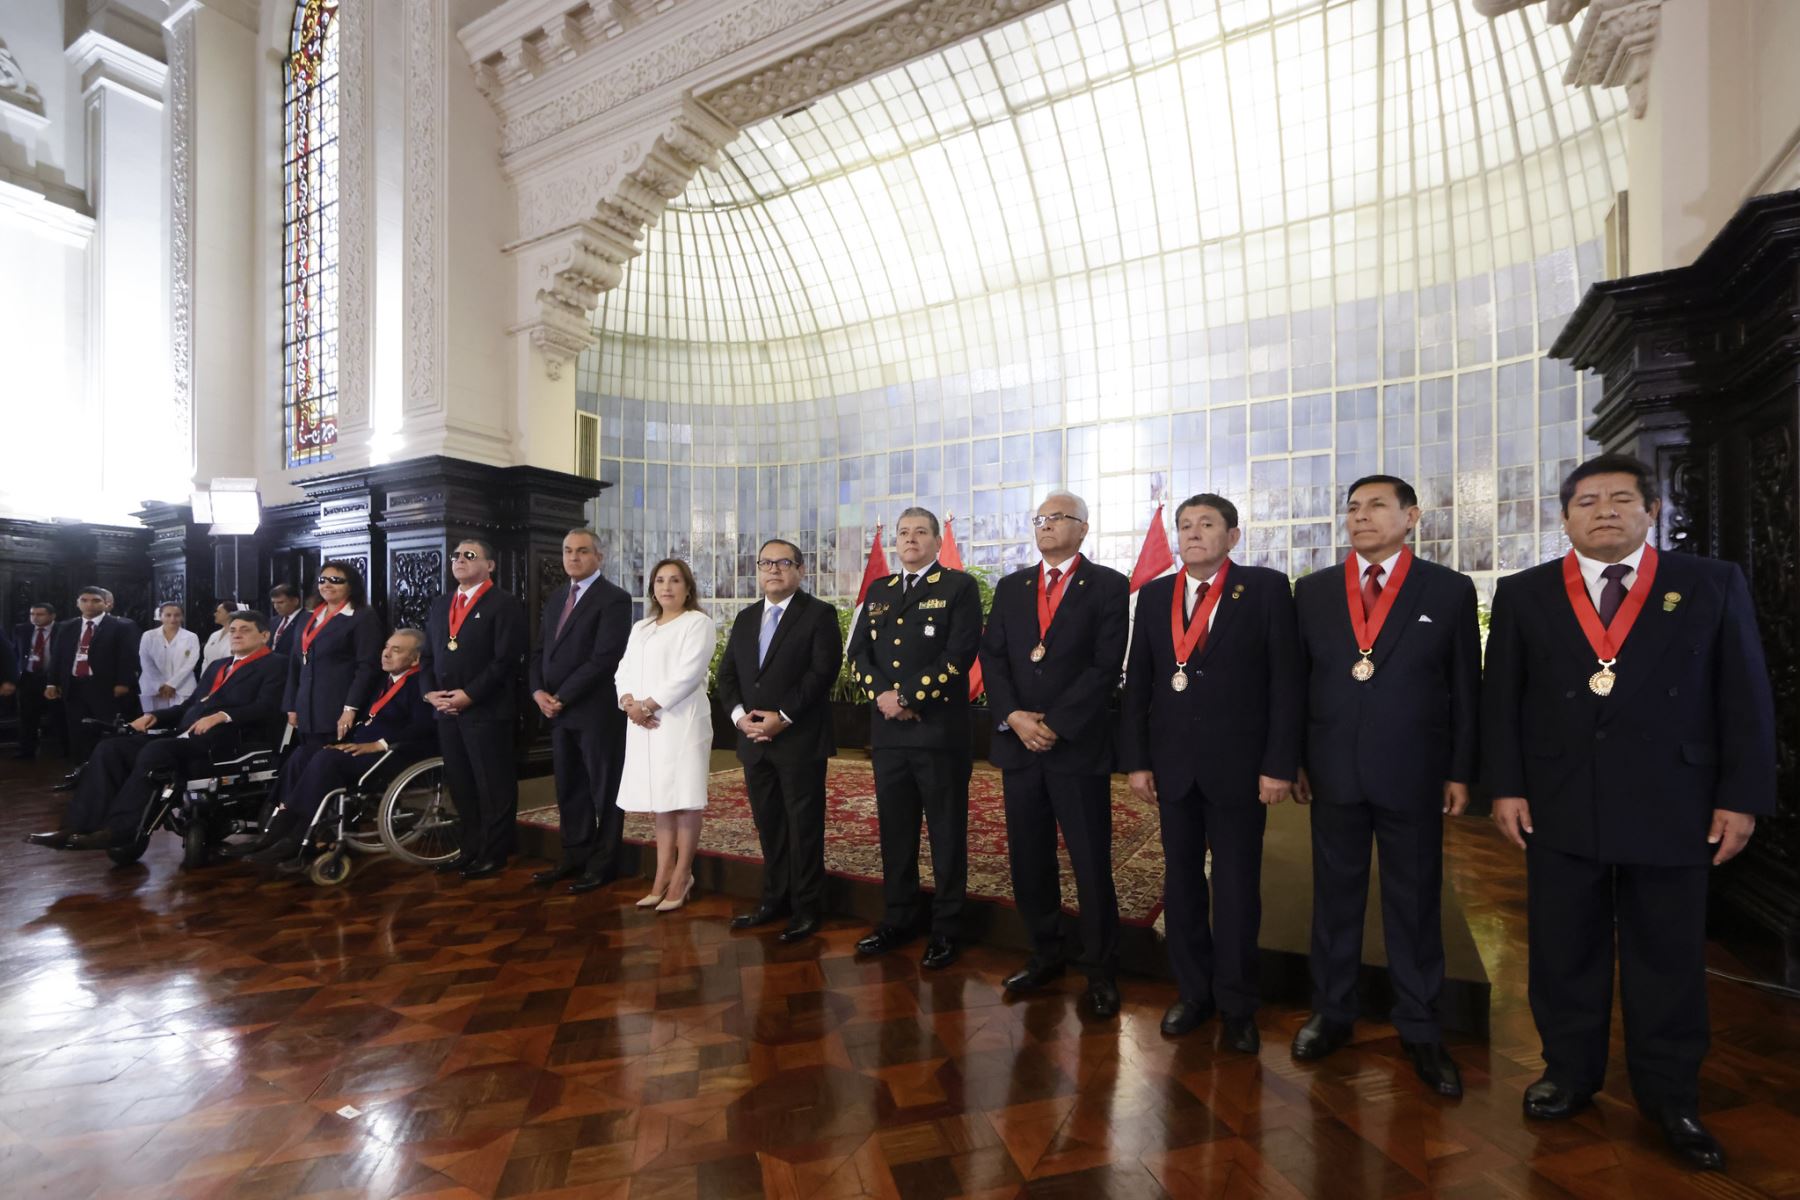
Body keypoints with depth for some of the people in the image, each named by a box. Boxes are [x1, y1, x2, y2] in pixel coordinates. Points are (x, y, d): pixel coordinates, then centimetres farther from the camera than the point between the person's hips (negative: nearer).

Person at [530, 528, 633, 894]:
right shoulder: (556, 598, 16)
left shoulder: (614, 599, -10)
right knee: (568, 789, 14)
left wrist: (561, 696, -16)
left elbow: (604, 658, -18)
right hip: (558, 711, 8)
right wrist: (539, 691, -1)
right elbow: (540, 651, 16)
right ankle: (575, 858, 26)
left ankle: (603, 864, 15)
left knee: (604, 790, 4)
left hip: (597, 712, -7)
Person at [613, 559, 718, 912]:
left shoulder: (698, 622, -2)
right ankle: (663, 876, 17)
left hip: (682, 722, -6)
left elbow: (688, 673, -13)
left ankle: (682, 877, 6)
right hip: (645, 725, 7)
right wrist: (629, 703, -6)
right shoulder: (640, 628, 20)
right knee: (661, 801, 10)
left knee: (684, 799, -3)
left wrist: (647, 704, -15)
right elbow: (624, 671, 14)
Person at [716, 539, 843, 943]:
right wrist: (739, 714, -6)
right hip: (754, 740, 6)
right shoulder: (745, 618, 16)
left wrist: (782, 717, -18)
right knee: (768, 824, 14)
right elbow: (727, 674, 12)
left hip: (801, 740, -6)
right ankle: (775, 899, 28)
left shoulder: (819, 614, -3)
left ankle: (807, 909, 15)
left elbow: (823, 672, -14)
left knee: (804, 826, 2)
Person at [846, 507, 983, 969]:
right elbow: (859, 650, 12)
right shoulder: (878, 592, 16)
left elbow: (960, 654, -13)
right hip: (887, 731, 5)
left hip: (939, 729, -5)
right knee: (894, 830, 14)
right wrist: (881, 693, -7)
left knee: (947, 833, 6)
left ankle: (946, 929, 20)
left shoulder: (959, 587, -2)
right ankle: (897, 919, 29)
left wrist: (909, 697, -14)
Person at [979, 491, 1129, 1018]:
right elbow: (992, 658, 5)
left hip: (1078, 746, -4)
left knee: (1092, 866, 4)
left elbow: (1106, 665, -9)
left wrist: (1053, 723, -14)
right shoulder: (1010, 587, 12)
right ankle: (1045, 954, 30)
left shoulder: (1109, 586, -1)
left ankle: (1100, 971, 22)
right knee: (1029, 861, 12)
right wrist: (1014, 716, -10)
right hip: (1018, 744, 4)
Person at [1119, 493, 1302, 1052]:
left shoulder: (1266, 588, -3)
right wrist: (1135, 760, 1)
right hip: (1172, 764, 3)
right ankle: (1193, 991, 30)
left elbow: (1286, 681, -6)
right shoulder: (1154, 595, 5)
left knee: (1237, 887, 9)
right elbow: (1138, 683, 5)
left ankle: (1236, 1005, 26)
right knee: (1181, 882, 13)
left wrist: (1279, 764, -10)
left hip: (1238, 764, -3)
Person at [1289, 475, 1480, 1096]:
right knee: (1335, 898, 12)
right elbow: (1295, 679, 5)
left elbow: (1465, 688, 1)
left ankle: (1419, 1029, 28)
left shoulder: (1450, 590, 0)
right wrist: (1293, 761, 3)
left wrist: (1461, 772, -1)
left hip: (1414, 775, -1)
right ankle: (1332, 1012, 28)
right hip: (1333, 771, 1)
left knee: (1416, 903, 11)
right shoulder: (1313, 590, 4)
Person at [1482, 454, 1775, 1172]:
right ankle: (1569, 1072, 27)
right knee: (1563, 953, 10)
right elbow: (1500, 698, 2)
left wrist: (1741, 796, -3)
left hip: (1673, 808, 0)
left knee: (1668, 959, 12)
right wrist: (1505, 786, -3)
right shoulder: (1523, 595, 4)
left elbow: (1745, 698, 3)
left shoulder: (1713, 585, 4)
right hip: (1559, 807, 0)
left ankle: (1669, 1096, 29)